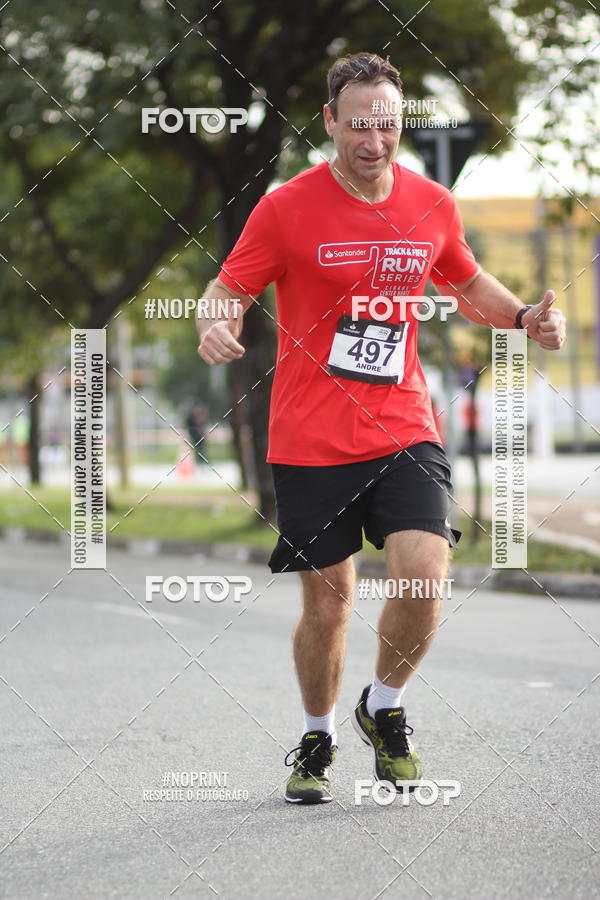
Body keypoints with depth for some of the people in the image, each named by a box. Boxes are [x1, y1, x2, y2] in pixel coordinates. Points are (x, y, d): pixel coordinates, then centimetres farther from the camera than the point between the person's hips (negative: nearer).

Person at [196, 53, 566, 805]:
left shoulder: (432, 206, 4)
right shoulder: (286, 208, -6)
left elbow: (467, 285, 22)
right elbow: (230, 289, 0)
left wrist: (524, 317, 4)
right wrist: (216, 328, -24)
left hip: (404, 429, 2)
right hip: (309, 442, -2)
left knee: (423, 573, -17)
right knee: (326, 604, 4)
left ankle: (384, 708, 11)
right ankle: (318, 738, 31)